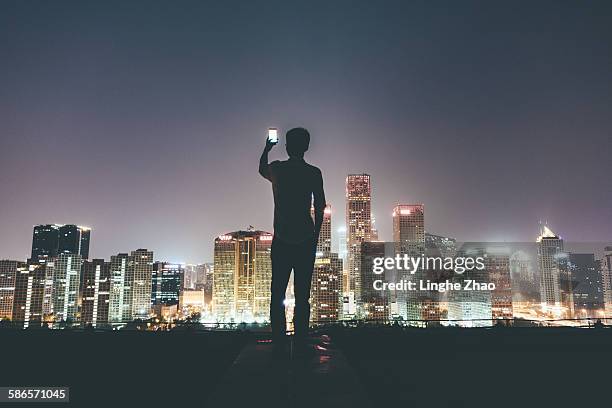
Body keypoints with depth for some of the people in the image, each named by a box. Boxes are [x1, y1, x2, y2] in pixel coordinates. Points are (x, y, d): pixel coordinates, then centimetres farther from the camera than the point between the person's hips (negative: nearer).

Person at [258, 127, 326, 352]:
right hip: (306, 241, 0)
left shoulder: (277, 169, 0)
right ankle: (300, 341, 4)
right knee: (302, 295, 4)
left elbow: (261, 169, 24)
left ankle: (278, 340, 3)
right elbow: (320, 207, -2)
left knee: (278, 293, 5)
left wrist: (266, 149, 41)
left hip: (281, 241, 0)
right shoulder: (314, 173, -2)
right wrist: (315, 235, 9)